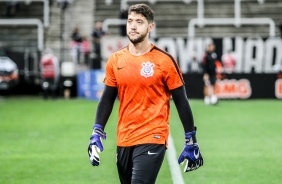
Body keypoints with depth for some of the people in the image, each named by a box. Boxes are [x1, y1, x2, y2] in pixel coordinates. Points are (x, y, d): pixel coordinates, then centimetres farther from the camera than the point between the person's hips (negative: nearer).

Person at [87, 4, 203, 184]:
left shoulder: (165, 61, -6)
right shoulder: (115, 60, 7)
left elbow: (181, 101, -2)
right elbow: (107, 99, 12)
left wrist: (191, 141, -2)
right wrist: (97, 134, 3)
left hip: (152, 140, -5)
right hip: (124, 141, 5)